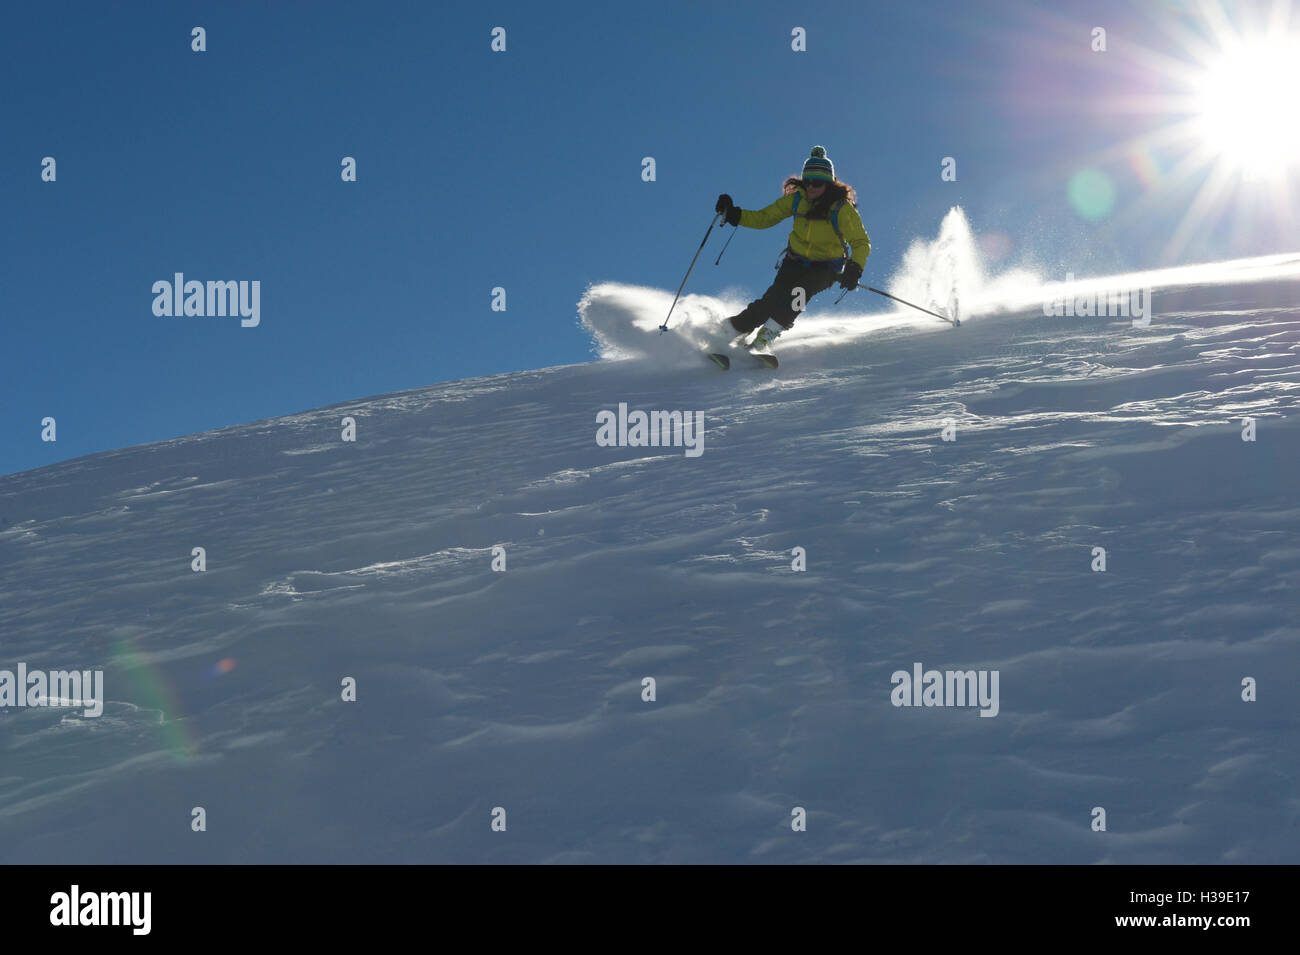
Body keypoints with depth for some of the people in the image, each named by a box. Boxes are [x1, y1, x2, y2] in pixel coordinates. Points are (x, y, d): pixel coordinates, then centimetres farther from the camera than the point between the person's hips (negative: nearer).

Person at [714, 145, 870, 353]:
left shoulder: (842, 209, -18)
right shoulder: (798, 198, -7)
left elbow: (861, 243, -20)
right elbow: (764, 218, 1)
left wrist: (855, 268, -40)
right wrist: (733, 214, -14)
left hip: (826, 268, -3)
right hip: (796, 260, 3)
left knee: (799, 292, -30)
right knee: (774, 297, -20)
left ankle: (764, 339, -32)